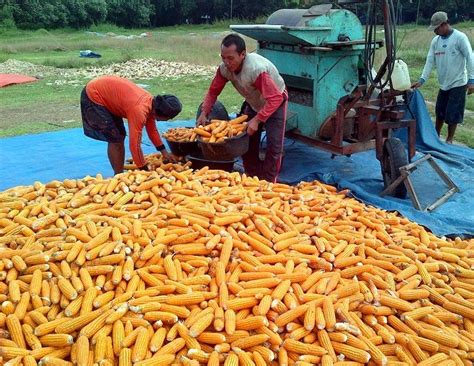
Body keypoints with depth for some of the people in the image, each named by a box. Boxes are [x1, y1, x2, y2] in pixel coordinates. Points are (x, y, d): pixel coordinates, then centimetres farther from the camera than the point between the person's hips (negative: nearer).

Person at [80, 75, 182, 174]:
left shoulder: (151, 102, -5)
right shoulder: (139, 110, -32)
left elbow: (152, 130, 11)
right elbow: (135, 145, -29)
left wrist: (164, 152, 14)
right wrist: (145, 170, -20)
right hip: (93, 96, -9)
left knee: (121, 136, 10)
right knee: (115, 139, -9)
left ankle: (120, 174, 18)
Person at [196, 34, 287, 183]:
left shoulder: (256, 69, -40)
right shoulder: (224, 68, -20)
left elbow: (275, 98, -40)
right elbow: (213, 91, -8)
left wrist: (257, 120, -43)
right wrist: (204, 113, -21)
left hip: (275, 102, -6)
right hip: (253, 102, 7)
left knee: (274, 145, -12)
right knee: (247, 141, 8)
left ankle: (268, 182, 1)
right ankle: (253, 178, 23)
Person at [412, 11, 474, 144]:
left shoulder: (460, 37, -13)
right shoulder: (435, 40, 4)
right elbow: (430, 61, 3)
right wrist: (422, 80, -6)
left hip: (458, 83, -6)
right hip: (443, 84, 6)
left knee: (452, 114, -1)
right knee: (440, 112, 16)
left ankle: (449, 140, 13)